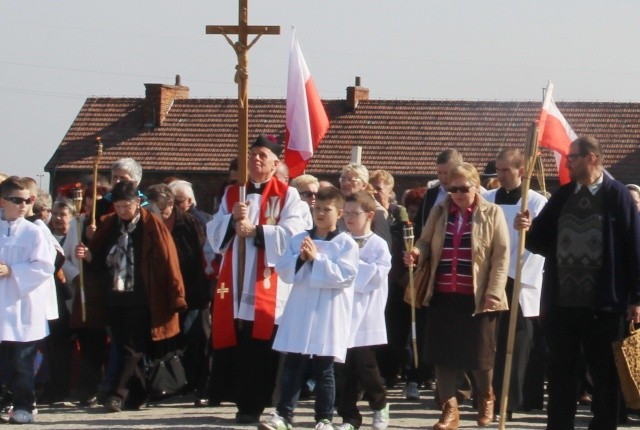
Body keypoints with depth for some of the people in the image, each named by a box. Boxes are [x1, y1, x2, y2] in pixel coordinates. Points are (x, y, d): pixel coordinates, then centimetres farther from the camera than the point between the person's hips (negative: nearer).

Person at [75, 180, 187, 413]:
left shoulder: (151, 226, -4)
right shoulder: (109, 225, 10)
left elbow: (167, 261, -7)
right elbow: (99, 261, 15)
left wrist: (175, 297, -11)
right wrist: (87, 255, -8)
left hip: (141, 300, -5)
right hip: (115, 298, 5)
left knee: (132, 348, -8)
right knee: (124, 347, 7)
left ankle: (118, 394, -12)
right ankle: (137, 395, 14)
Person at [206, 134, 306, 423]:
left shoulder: (287, 195, 4)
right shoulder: (231, 194, 17)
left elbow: (292, 234, -10)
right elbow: (213, 234, 10)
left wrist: (255, 230, -15)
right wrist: (232, 219, -9)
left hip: (268, 286, -4)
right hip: (235, 284, 4)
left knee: (261, 348, -6)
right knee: (235, 345, 0)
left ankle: (253, 404, -1)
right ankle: (243, 402, 6)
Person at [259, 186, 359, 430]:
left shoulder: (346, 244, -2)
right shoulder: (298, 240, 10)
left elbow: (345, 276, -12)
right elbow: (283, 271, 6)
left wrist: (317, 258, -13)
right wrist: (301, 259, -12)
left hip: (329, 316, -3)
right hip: (299, 313, 3)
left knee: (323, 369, 3)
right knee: (292, 366, 5)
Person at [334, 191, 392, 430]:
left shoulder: (378, 245, -2)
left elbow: (379, 274, -13)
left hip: (365, 318, -4)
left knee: (365, 366, 3)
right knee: (342, 369, 2)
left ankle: (380, 406, 27)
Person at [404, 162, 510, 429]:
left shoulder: (492, 214, -2)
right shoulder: (439, 212, 10)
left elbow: (501, 255, -5)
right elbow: (426, 242, 16)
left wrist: (493, 292, -14)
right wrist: (417, 253, -10)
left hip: (476, 297, -3)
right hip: (442, 296, 3)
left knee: (479, 353, 4)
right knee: (443, 353, 3)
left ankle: (485, 396, 33)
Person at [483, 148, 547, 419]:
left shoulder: (537, 203, -1)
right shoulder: (486, 200, 8)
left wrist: (516, 277, -12)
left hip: (520, 286, -3)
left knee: (515, 349, -2)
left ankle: (507, 403, 2)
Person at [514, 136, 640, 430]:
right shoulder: (562, 196, 11)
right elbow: (542, 242, 14)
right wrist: (528, 229, -9)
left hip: (602, 305, -5)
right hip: (561, 302, 5)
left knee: (605, 376, 4)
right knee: (560, 374, 10)